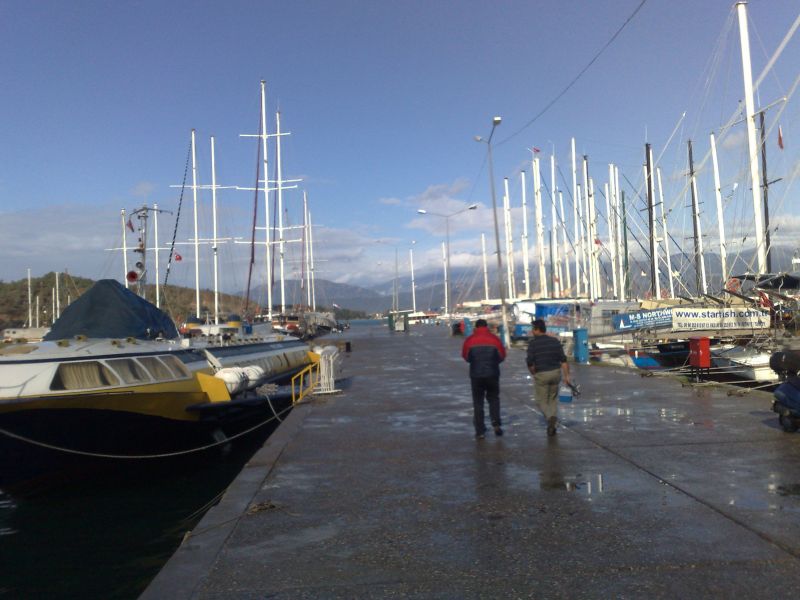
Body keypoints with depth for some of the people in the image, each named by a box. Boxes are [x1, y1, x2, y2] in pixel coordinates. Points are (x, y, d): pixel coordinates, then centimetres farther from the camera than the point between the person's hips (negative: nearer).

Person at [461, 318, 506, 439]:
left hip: (476, 375, -1)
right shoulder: (494, 339, -3)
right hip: (492, 374, 1)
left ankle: (480, 431, 7)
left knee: (478, 402, 9)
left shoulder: (470, 340, -4)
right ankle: (496, 423, 1)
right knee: (493, 398, 20)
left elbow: (465, 356, 4)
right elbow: (502, 355, 2)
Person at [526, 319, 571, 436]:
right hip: (556, 373, 4)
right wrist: (566, 376, 2)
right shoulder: (555, 341, 3)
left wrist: (534, 374, 2)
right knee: (553, 399, 20)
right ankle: (552, 426, 13)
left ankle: (550, 417, -17)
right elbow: (563, 360, -1)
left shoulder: (533, 343, -10)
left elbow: (530, 363, -15)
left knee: (542, 401, 10)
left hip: (541, 375, -4)